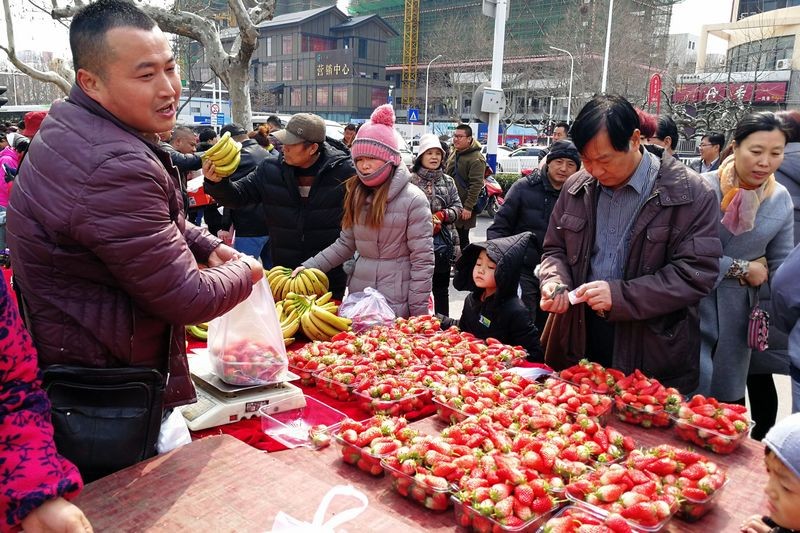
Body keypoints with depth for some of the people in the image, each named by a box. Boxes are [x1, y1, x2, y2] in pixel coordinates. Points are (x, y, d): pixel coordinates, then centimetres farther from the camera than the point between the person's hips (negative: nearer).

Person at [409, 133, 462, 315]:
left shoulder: (448, 181, 9)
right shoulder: (411, 180, -7)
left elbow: (457, 207, 8)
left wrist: (442, 215, -10)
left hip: (443, 243, 4)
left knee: (441, 289, 15)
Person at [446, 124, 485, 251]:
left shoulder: (476, 159, -15)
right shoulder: (454, 153, 12)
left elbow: (476, 185, -21)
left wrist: (468, 207, -24)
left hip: (463, 208, -8)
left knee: (462, 238, -1)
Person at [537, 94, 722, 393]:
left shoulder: (690, 195, -10)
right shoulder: (576, 188, 5)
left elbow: (697, 273, -15)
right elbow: (555, 249, 14)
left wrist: (620, 295, -24)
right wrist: (555, 281, -9)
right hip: (577, 341, 4)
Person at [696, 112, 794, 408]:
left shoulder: (781, 200, 1)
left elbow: (780, 266, 6)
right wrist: (742, 268, -12)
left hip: (738, 315, 5)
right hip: (694, 306, -4)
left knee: (729, 395, 20)